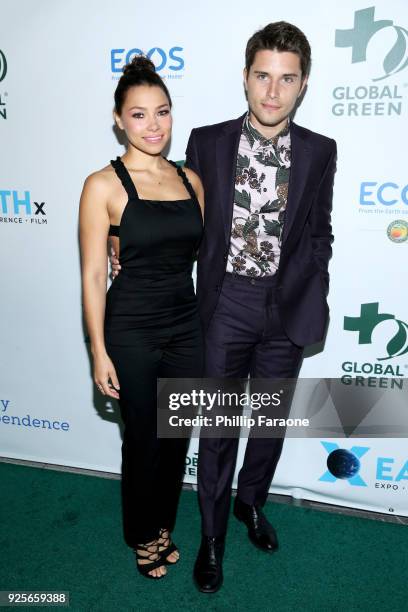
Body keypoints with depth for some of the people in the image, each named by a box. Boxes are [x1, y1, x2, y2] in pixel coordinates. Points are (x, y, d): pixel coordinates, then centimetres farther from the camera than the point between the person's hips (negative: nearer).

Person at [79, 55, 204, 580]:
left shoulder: (190, 179, 4)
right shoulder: (104, 186, -10)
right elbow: (93, 276, -9)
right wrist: (99, 353, -10)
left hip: (187, 326, 5)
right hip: (131, 331, -4)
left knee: (177, 436, 17)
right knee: (143, 439, 12)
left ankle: (163, 524, 44)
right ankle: (142, 535, 40)